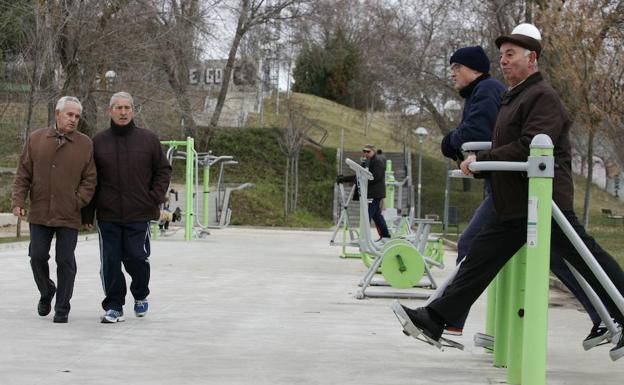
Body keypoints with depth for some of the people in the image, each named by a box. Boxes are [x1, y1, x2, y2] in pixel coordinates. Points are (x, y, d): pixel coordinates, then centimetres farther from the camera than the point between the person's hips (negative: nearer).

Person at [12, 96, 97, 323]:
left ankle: (62, 308, 12)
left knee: (65, 261, 1)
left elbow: (89, 180, 3)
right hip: (39, 214, 1)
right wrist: (18, 201, -1)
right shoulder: (36, 139, 6)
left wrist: (77, 202, -9)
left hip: (69, 217, -1)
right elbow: (23, 175, 8)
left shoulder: (85, 144, 2)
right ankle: (46, 292, 30)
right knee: (37, 256, 3)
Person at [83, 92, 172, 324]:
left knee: (137, 258, -1)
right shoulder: (99, 142, 5)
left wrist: (156, 197, -4)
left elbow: (163, 170, 9)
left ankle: (140, 295, 26)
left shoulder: (148, 139, 3)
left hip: (139, 215, -1)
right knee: (110, 261, 1)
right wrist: (88, 213, 4)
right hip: (108, 216, 1)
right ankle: (114, 306, 12)